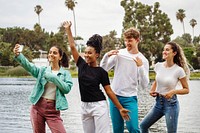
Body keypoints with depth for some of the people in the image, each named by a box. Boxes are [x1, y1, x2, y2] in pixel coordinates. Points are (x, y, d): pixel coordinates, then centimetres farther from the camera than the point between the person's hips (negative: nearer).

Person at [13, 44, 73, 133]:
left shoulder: (65, 73, 6)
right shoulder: (42, 70, 7)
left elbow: (67, 88, -10)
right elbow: (28, 66, -11)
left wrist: (53, 77, -13)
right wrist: (18, 55, -29)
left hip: (53, 109, -1)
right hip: (38, 106, 2)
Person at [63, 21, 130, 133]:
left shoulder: (101, 71, -6)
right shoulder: (82, 65, 4)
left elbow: (109, 91, -4)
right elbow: (73, 46, 6)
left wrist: (120, 108, -5)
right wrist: (68, 29, 6)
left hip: (99, 106, -5)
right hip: (85, 106, 5)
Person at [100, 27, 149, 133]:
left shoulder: (143, 60, 0)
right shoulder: (119, 54, 2)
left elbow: (144, 85, -6)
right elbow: (103, 69, 1)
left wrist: (141, 66, -19)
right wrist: (107, 56, -16)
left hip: (130, 98, -2)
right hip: (114, 96, 2)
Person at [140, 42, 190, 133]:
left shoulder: (179, 70, -13)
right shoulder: (158, 66, 0)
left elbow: (186, 90, -4)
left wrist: (174, 91, -20)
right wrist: (152, 90, 1)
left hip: (171, 103, -5)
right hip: (158, 102, 6)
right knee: (143, 125, 9)